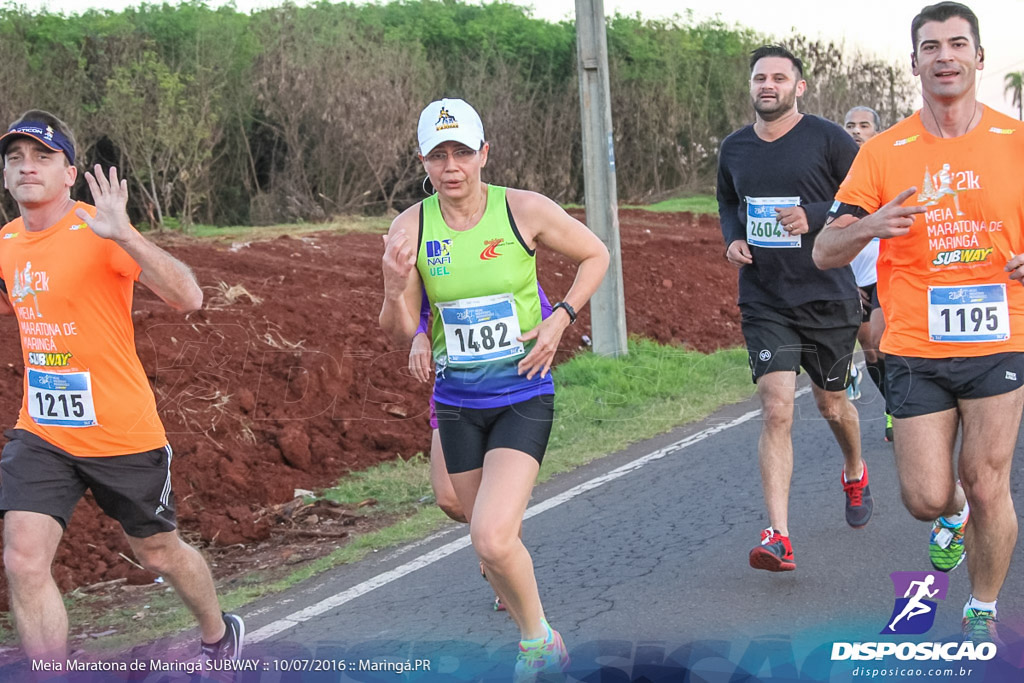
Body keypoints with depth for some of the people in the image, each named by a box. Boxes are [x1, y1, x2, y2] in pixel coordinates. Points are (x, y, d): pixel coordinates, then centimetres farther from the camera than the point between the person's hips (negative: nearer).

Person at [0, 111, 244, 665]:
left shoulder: (99, 233, -17)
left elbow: (187, 298, -29)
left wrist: (123, 234, -40)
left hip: (121, 434, -4)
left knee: (157, 552, 16)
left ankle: (219, 635, 45)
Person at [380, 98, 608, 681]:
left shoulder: (524, 210, -11)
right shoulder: (410, 228, -5)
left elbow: (596, 255, 6)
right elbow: (402, 334, 0)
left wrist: (560, 321, -8)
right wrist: (395, 288, -21)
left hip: (524, 397, -3)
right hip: (457, 402, 4)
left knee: (492, 538, -20)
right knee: (493, 543, 13)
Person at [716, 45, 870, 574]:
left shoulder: (827, 140, -8)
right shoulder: (733, 149, 5)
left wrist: (816, 216, -20)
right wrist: (732, 238, 3)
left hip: (827, 297, -2)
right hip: (763, 301, 2)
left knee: (831, 404, 16)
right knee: (776, 410, -12)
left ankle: (855, 474, 50)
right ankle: (778, 537, -16)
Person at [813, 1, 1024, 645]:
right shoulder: (883, 152, 0)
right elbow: (825, 251, -1)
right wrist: (870, 226, -23)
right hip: (916, 350, 1)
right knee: (927, 496, 1)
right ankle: (953, 515, 39)